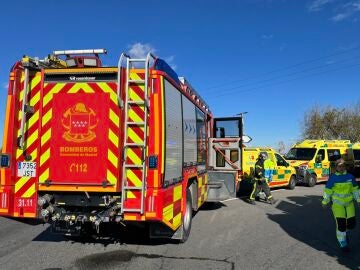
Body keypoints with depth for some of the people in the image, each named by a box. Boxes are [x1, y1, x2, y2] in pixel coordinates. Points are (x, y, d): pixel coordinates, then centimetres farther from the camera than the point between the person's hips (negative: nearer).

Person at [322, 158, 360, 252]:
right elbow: (327, 190, -5)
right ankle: (343, 243, 14)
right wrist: (325, 202, -1)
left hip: (349, 203, 3)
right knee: (340, 223, -6)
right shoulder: (333, 177, -10)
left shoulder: (350, 176, -1)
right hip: (337, 204, -3)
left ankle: (344, 231, 36)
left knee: (351, 223, 0)